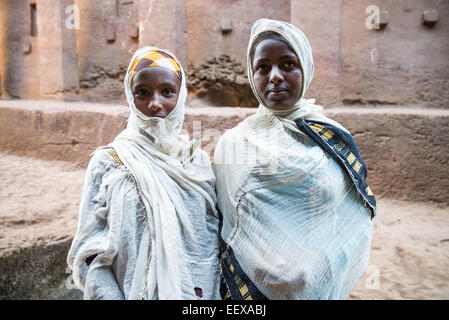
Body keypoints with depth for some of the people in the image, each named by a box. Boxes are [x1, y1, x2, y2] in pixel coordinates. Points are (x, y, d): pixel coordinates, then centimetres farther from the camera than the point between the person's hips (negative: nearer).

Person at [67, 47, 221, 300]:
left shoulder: (199, 160, -2)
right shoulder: (106, 162, -8)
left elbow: (212, 235, 1)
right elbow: (90, 253, -9)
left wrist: (208, 293, -9)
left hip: (196, 293, 2)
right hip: (132, 292, -1)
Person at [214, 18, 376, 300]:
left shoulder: (336, 141, -6)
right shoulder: (232, 143, -7)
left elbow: (356, 227, -2)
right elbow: (226, 229, 0)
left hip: (318, 289, 0)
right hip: (249, 289, 0)